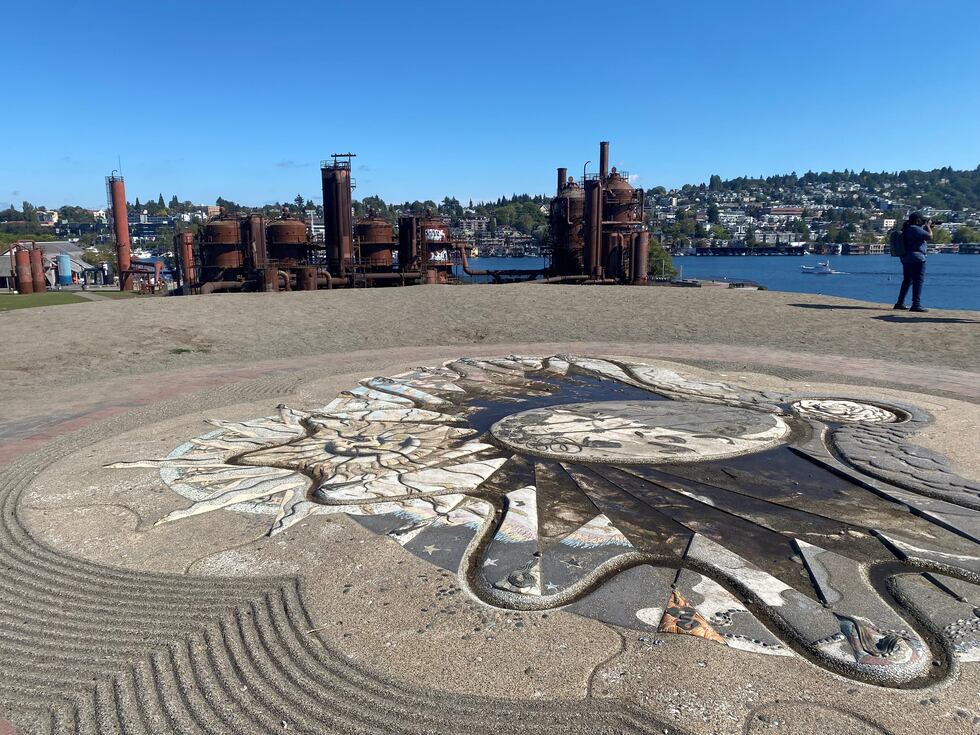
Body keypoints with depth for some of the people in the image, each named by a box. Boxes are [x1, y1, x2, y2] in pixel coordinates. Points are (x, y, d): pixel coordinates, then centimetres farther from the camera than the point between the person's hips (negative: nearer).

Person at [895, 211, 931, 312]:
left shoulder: (907, 229, 14)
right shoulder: (915, 229, -14)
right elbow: (929, 237, -16)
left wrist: (925, 227, 17)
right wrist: (928, 226, -1)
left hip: (905, 258, 10)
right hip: (916, 258, -10)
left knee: (907, 281, 16)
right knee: (918, 281, -7)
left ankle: (900, 303, 19)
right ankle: (916, 305, -10)